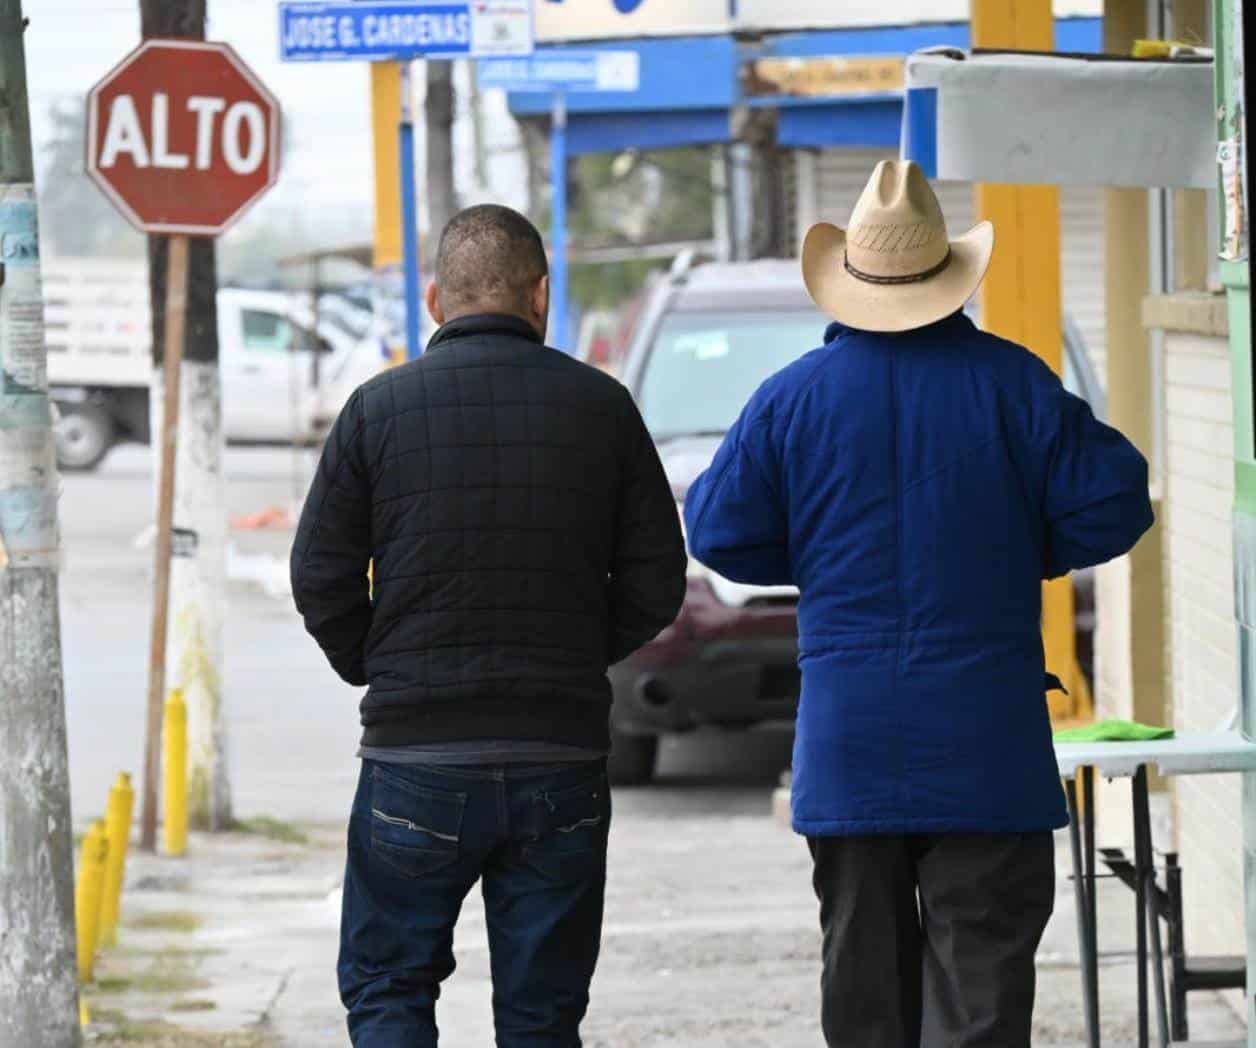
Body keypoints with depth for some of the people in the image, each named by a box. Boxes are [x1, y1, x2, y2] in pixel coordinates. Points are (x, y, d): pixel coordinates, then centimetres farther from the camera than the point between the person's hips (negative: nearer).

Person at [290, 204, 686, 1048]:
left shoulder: (380, 408, -2)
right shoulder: (602, 407, 1)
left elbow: (321, 580, -2)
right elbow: (657, 583, 4)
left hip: (416, 759, -1)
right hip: (563, 761, 1)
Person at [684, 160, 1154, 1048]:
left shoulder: (792, 398, 1)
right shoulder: (1010, 382, -4)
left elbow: (718, 532, 2)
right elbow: (1113, 501, -4)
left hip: (847, 739, 2)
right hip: (984, 738, -2)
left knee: (864, 953, 12)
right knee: (981, 944, -4)